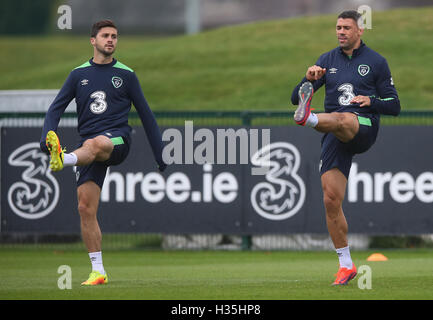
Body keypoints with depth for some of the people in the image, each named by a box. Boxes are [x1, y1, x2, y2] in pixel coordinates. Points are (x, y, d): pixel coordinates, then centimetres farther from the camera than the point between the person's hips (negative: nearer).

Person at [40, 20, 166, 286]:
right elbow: (56, 108, 10)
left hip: (118, 140, -3)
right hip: (89, 144, 3)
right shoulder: (79, 74, 14)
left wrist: (160, 153, 12)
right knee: (86, 208, -6)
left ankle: (63, 160, -72)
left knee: (94, 144, -40)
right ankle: (98, 271, 0)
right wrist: (47, 135, -10)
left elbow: (146, 114, 13)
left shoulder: (126, 75, 9)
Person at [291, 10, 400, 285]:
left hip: (364, 127, -4)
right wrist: (309, 79, -13)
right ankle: (346, 265, 5)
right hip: (335, 139, 4)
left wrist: (371, 102, -13)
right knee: (331, 200, -5)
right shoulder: (327, 61, 16)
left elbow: (394, 106, 8)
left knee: (340, 120, -40)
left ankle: (308, 118, -73)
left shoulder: (376, 62, 8)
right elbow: (295, 98, 9)